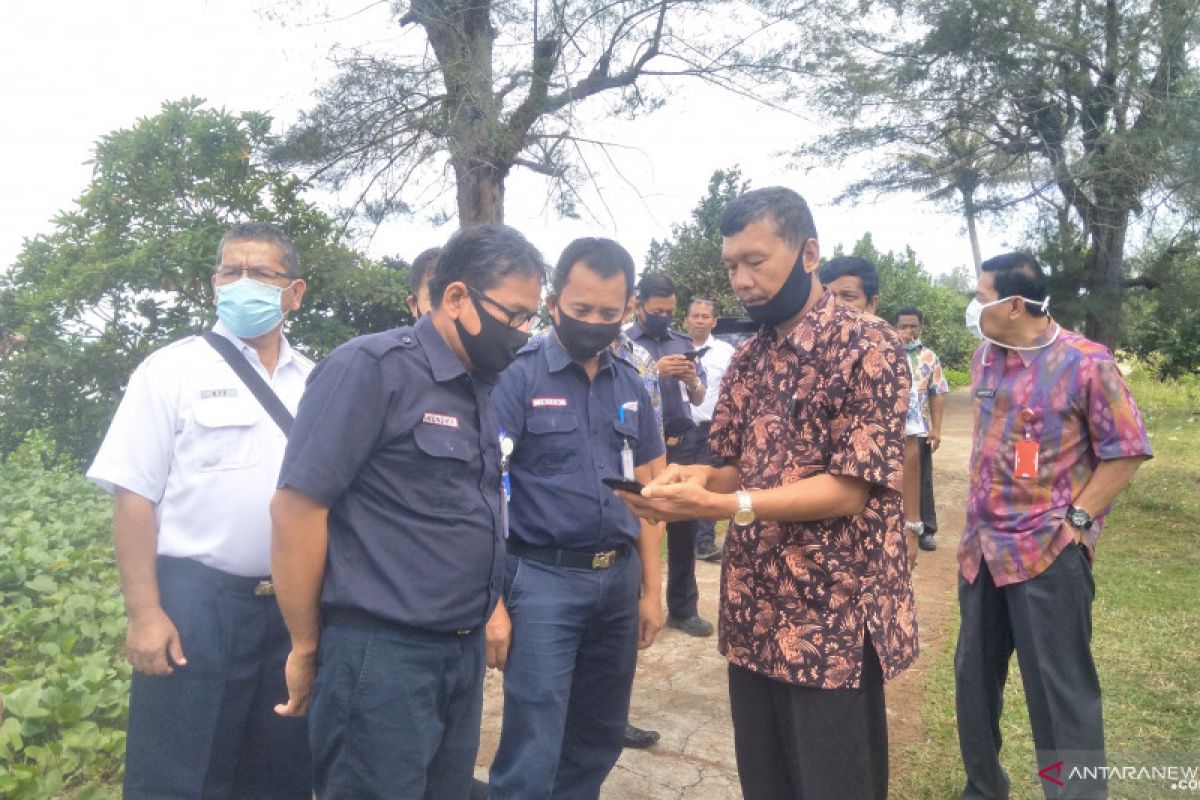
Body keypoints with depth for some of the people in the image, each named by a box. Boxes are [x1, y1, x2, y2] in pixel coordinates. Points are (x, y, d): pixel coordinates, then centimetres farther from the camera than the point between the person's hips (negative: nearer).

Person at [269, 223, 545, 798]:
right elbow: (295, 507, -16)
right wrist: (306, 648, -10)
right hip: (380, 652, -8)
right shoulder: (372, 367, -14)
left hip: (464, 650, 8)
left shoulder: (483, 388, 9)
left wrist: (490, 602, 14)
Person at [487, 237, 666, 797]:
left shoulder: (630, 384, 7)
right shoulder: (517, 377, -9)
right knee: (533, 754, 2)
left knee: (600, 737, 19)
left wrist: (650, 587, 9)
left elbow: (645, 489, 12)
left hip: (619, 578, 6)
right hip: (543, 579, -5)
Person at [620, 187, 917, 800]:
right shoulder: (746, 359, 10)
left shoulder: (866, 347, -13)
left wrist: (719, 505, -28)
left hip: (834, 618, -6)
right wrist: (701, 477, -10)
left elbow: (849, 490, -19)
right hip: (754, 614, 7)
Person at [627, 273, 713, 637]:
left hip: (683, 444, 4)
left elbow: (698, 399, 13)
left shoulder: (684, 344, 12)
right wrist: (656, 372, -20)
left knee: (684, 529, 9)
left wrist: (692, 381, -9)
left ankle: (683, 608, 22)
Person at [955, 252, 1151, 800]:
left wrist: (1075, 520, -12)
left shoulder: (1085, 362, -13)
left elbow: (1126, 450, -8)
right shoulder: (985, 356, 6)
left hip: (1049, 551, -7)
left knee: (1060, 691, 3)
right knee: (973, 677, 16)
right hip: (981, 546, 7)